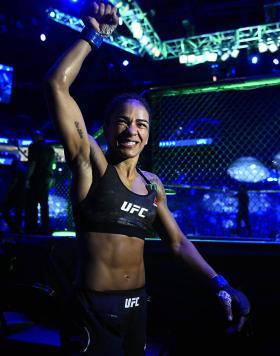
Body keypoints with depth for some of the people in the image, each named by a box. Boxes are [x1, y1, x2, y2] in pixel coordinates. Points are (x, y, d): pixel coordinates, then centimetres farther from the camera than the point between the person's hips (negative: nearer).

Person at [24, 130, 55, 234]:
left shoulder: (34, 147, -4)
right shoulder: (50, 148, 16)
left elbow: (32, 163, -13)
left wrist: (28, 178, -14)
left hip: (37, 177, -7)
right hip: (48, 178, 7)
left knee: (32, 203, -5)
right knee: (44, 203, 10)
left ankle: (31, 228, -10)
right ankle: (45, 228, 8)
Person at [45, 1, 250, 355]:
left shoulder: (152, 184, 5)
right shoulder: (91, 164, -9)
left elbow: (177, 241, 12)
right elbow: (56, 84, -18)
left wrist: (219, 283, 2)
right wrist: (93, 35, -10)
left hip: (136, 306, 5)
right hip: (93, 310, -5)